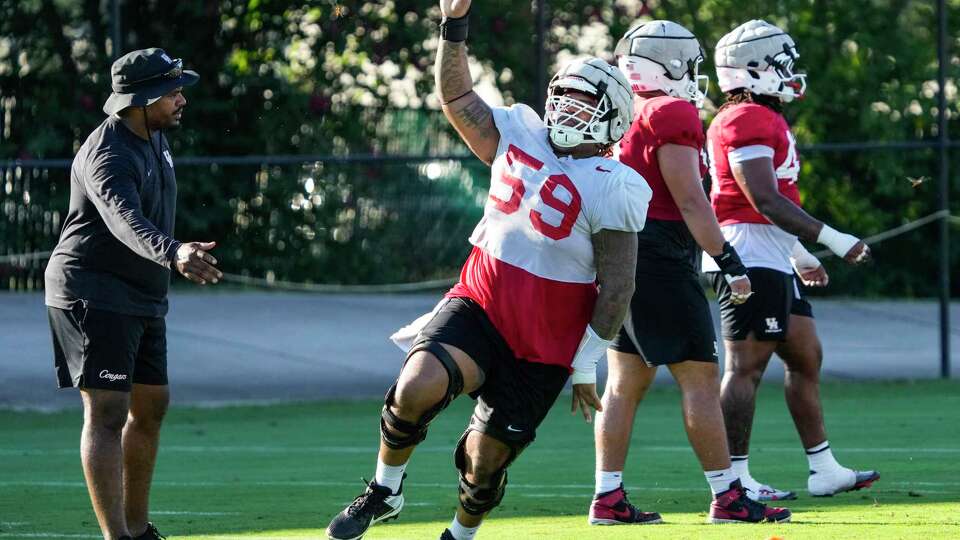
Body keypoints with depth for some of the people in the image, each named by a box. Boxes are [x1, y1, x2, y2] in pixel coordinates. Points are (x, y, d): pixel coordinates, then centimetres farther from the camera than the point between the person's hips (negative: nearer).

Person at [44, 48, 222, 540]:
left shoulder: (153, 138, 8)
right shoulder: (108, 155, -23)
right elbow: (125, 220, -42)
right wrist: (173, 254, -59)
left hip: (143, 299, 10)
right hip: (93, 296, -10)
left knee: (151, 406, 15)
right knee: (108, 413, -16)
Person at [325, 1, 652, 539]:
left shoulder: (613, 188, -11)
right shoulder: (520, 137, 6)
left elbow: (616, 289, -11)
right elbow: (458, 97, 20)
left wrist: (586, 366, -11)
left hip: (544, 341, -3)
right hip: (478, 305, 3)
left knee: (486, 456, 3)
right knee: (416, 388, -23)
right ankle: (385, 491, 1)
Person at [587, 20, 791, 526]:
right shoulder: (672, 114, -12)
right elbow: (690, 202, -16)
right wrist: (729, 261, -13)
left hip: (621, 256, 9)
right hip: (660, 259, -9)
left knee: (626, 382, 10)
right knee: (700, 378, -4)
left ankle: (608, 498, 8)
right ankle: (727, 497, -2)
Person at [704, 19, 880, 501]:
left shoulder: (764, 119, 19)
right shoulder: (747, 120, -15)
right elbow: (765, 200, -22)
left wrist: (801, 255, 30)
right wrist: (833, 240, -21)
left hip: (772, 261, 11)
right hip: (751, 258, -11)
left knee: (806, 357, 14)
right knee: (746, 367, -8)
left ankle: (824, 470, 19)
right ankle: (734, 478, -7)